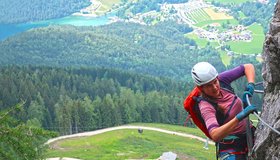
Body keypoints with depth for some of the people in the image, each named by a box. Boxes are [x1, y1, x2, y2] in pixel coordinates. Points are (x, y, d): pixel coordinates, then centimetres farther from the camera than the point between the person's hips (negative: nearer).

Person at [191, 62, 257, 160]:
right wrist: (239, 117, -47)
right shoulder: (205, 106, -24)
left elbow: (248, 67, 4)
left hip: (249, 136, 6)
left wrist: (250, 85, -16)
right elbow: (215, 135, -40)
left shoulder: (222, 80, -8)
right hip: (231, 149, -6)